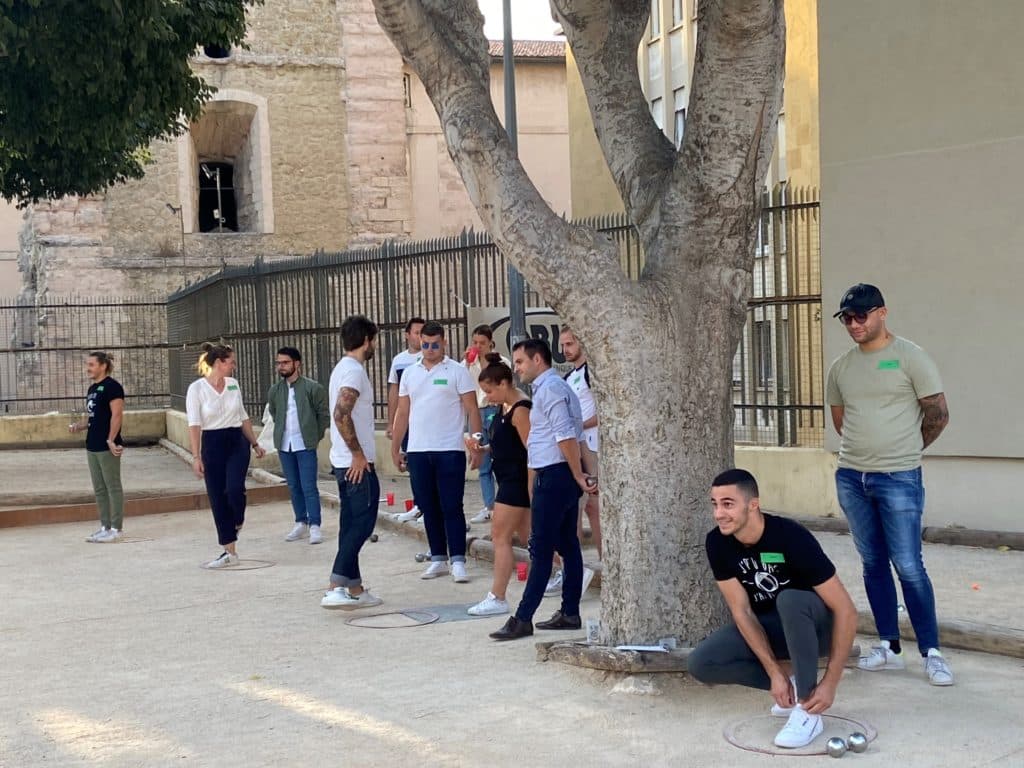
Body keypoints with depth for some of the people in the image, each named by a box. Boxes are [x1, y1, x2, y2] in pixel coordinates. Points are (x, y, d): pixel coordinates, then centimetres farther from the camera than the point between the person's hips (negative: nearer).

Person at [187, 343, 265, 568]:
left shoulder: (233, 384, 5)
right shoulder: (196, 388, -8)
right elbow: (194, 425, -11)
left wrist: (255, 443, 17)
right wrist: (196, 456, -17)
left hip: (237, 442, 2)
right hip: (212, 444, -2)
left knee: (234, 488, -20)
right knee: (217, 499, 1)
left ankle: (238, 520, 16)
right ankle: (230, 552, 11)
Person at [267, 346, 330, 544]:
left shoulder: (312, 387, -7)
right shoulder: (275, 391, 7)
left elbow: (324, 415, -1)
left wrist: (315, 437, 0)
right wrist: (283, 432, 14)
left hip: (305, 445, -5)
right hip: (284, 445, 5)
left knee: (309, 487, -6)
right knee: (294, 487, 11)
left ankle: (314, 526, -2)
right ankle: (301, 524, 20)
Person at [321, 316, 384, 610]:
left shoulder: (343, 368, 17)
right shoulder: (354, 371, -15)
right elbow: (341, 414, -25)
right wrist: (358, 454, -20)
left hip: (346, 462, 10)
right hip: (357, 463, -10)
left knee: (352, 524, 11)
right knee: (362, 522, -9)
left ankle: (354, 589, 16)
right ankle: (336, 588, -14)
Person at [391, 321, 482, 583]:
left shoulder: (457, 371, -2)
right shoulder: (410, 373, 11)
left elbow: (472, 410, -4)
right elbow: (402, 413, 14)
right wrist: (395, 447, 11)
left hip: (450, 451, -4)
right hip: (417, 451, 4)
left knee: (452, 507, -4)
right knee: (429, 508, 9)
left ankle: (458, 561, -1)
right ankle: (438, 559, 17)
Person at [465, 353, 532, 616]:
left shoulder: (520, 410, -18)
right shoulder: (504, 407, 11)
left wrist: (531, 489, -21)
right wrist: (485, 448, 5)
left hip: (518, 479, -10)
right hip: (509, 478, 10)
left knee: (500, 536, -6)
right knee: (526, 534, 15)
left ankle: (497, 598, -2)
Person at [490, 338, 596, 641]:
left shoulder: (549, 388, -14)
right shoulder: (554, 386, 19)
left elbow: (566, 436, -21)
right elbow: (569, 436, 17)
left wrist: (578, 476, -18)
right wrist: (579, 476, 11)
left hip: (553, 476, -11)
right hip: (561, 476, 11)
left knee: (541, 550, -8)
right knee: (568, 545, 12)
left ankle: (523, 619, -6)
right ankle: (570, 613, 17)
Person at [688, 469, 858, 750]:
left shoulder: (791, 537, -30)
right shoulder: (717, 543, -16)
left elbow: (846, 611, -28)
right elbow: (742, 611, -12)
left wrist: (830, 683, -31)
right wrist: (775, 673, -22)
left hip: (813, 624, -5)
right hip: (766, 626, 5)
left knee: (790, 600, -39)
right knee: (700, 663, -17)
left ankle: (807, 711, -25)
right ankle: (794, 679, -1)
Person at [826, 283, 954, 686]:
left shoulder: (910, 357, -6)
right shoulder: (841, 367, 9)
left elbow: (938, 414, -3)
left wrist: (904, 450, 8)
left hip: (898, 479, -5)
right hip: (850, 477, 5)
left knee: (908, 566, -6)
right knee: (873, 563, 10)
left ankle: (931, 652, 3)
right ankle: (889, 647, 18)